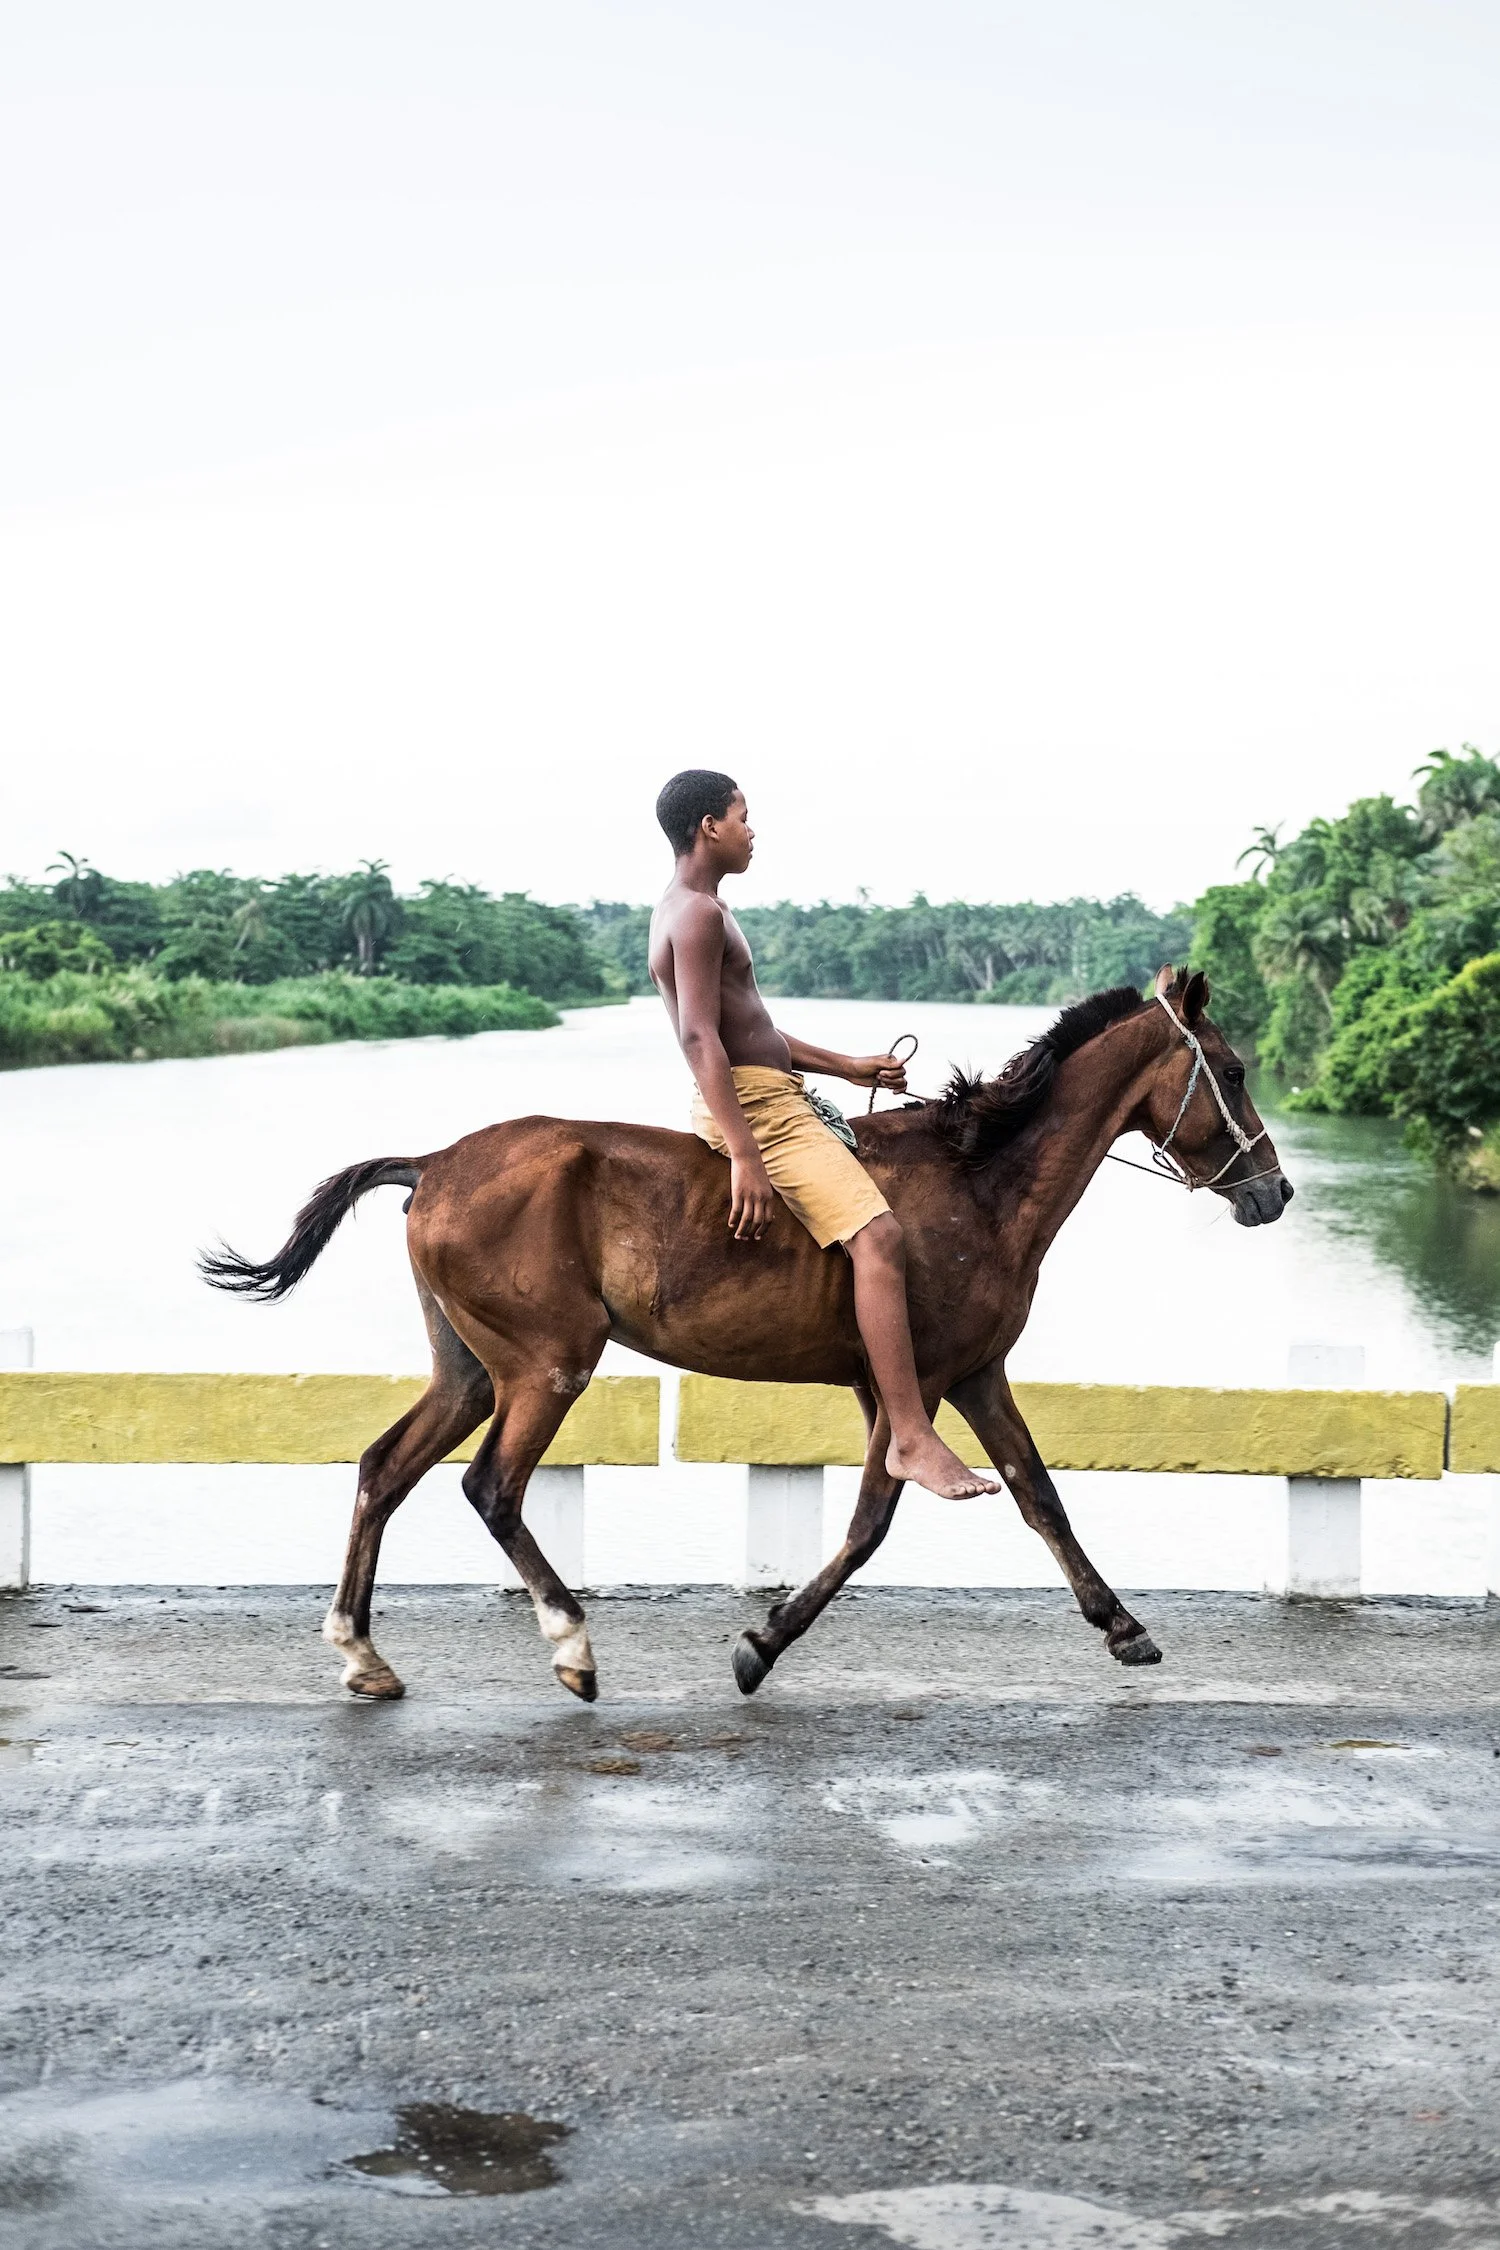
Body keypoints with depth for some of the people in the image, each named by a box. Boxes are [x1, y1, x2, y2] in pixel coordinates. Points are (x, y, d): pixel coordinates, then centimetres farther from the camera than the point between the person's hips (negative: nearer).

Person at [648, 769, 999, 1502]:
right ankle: (912, 1440, -28)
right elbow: (699, 1038, -23)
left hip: (770, 1096, 12)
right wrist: (745, 1158, -30)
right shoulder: (698, 914, -12)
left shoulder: (690, 910, 21)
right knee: (878, 1234, -23)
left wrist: (849, 1067, 22)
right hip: (755, 1106, -12)